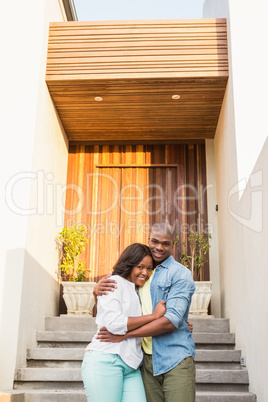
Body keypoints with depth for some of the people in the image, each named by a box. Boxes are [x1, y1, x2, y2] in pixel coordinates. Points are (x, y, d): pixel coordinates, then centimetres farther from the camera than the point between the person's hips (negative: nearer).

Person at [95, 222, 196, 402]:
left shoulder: (180, 273, -4)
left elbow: (172, 320, -17)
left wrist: (124, 335, -18)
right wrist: (97, 290, -7)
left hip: (175, 359, -4)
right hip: (147, 360, 4)